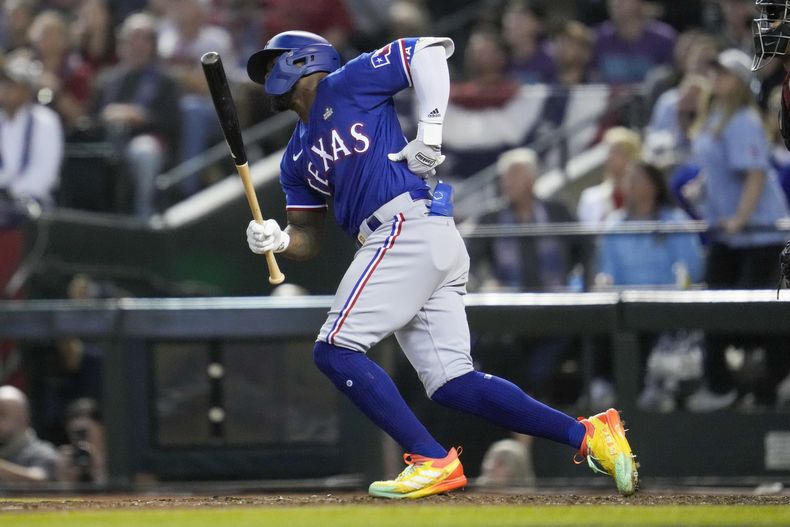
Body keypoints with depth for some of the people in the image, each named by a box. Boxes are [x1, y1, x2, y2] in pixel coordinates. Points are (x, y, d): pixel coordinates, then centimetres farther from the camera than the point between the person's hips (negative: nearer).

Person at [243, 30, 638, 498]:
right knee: (451, 383, -2)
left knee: (336, 350, -13)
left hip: (409, 227, -9)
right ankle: (587, 434, -4)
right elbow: (309, 240, 24)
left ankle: (433, 461, -18)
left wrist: (430, 130, -11)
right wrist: (278, 241, 1)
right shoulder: (297, 160, 26)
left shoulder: (346, 84, 4)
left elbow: (430, 50, -3)